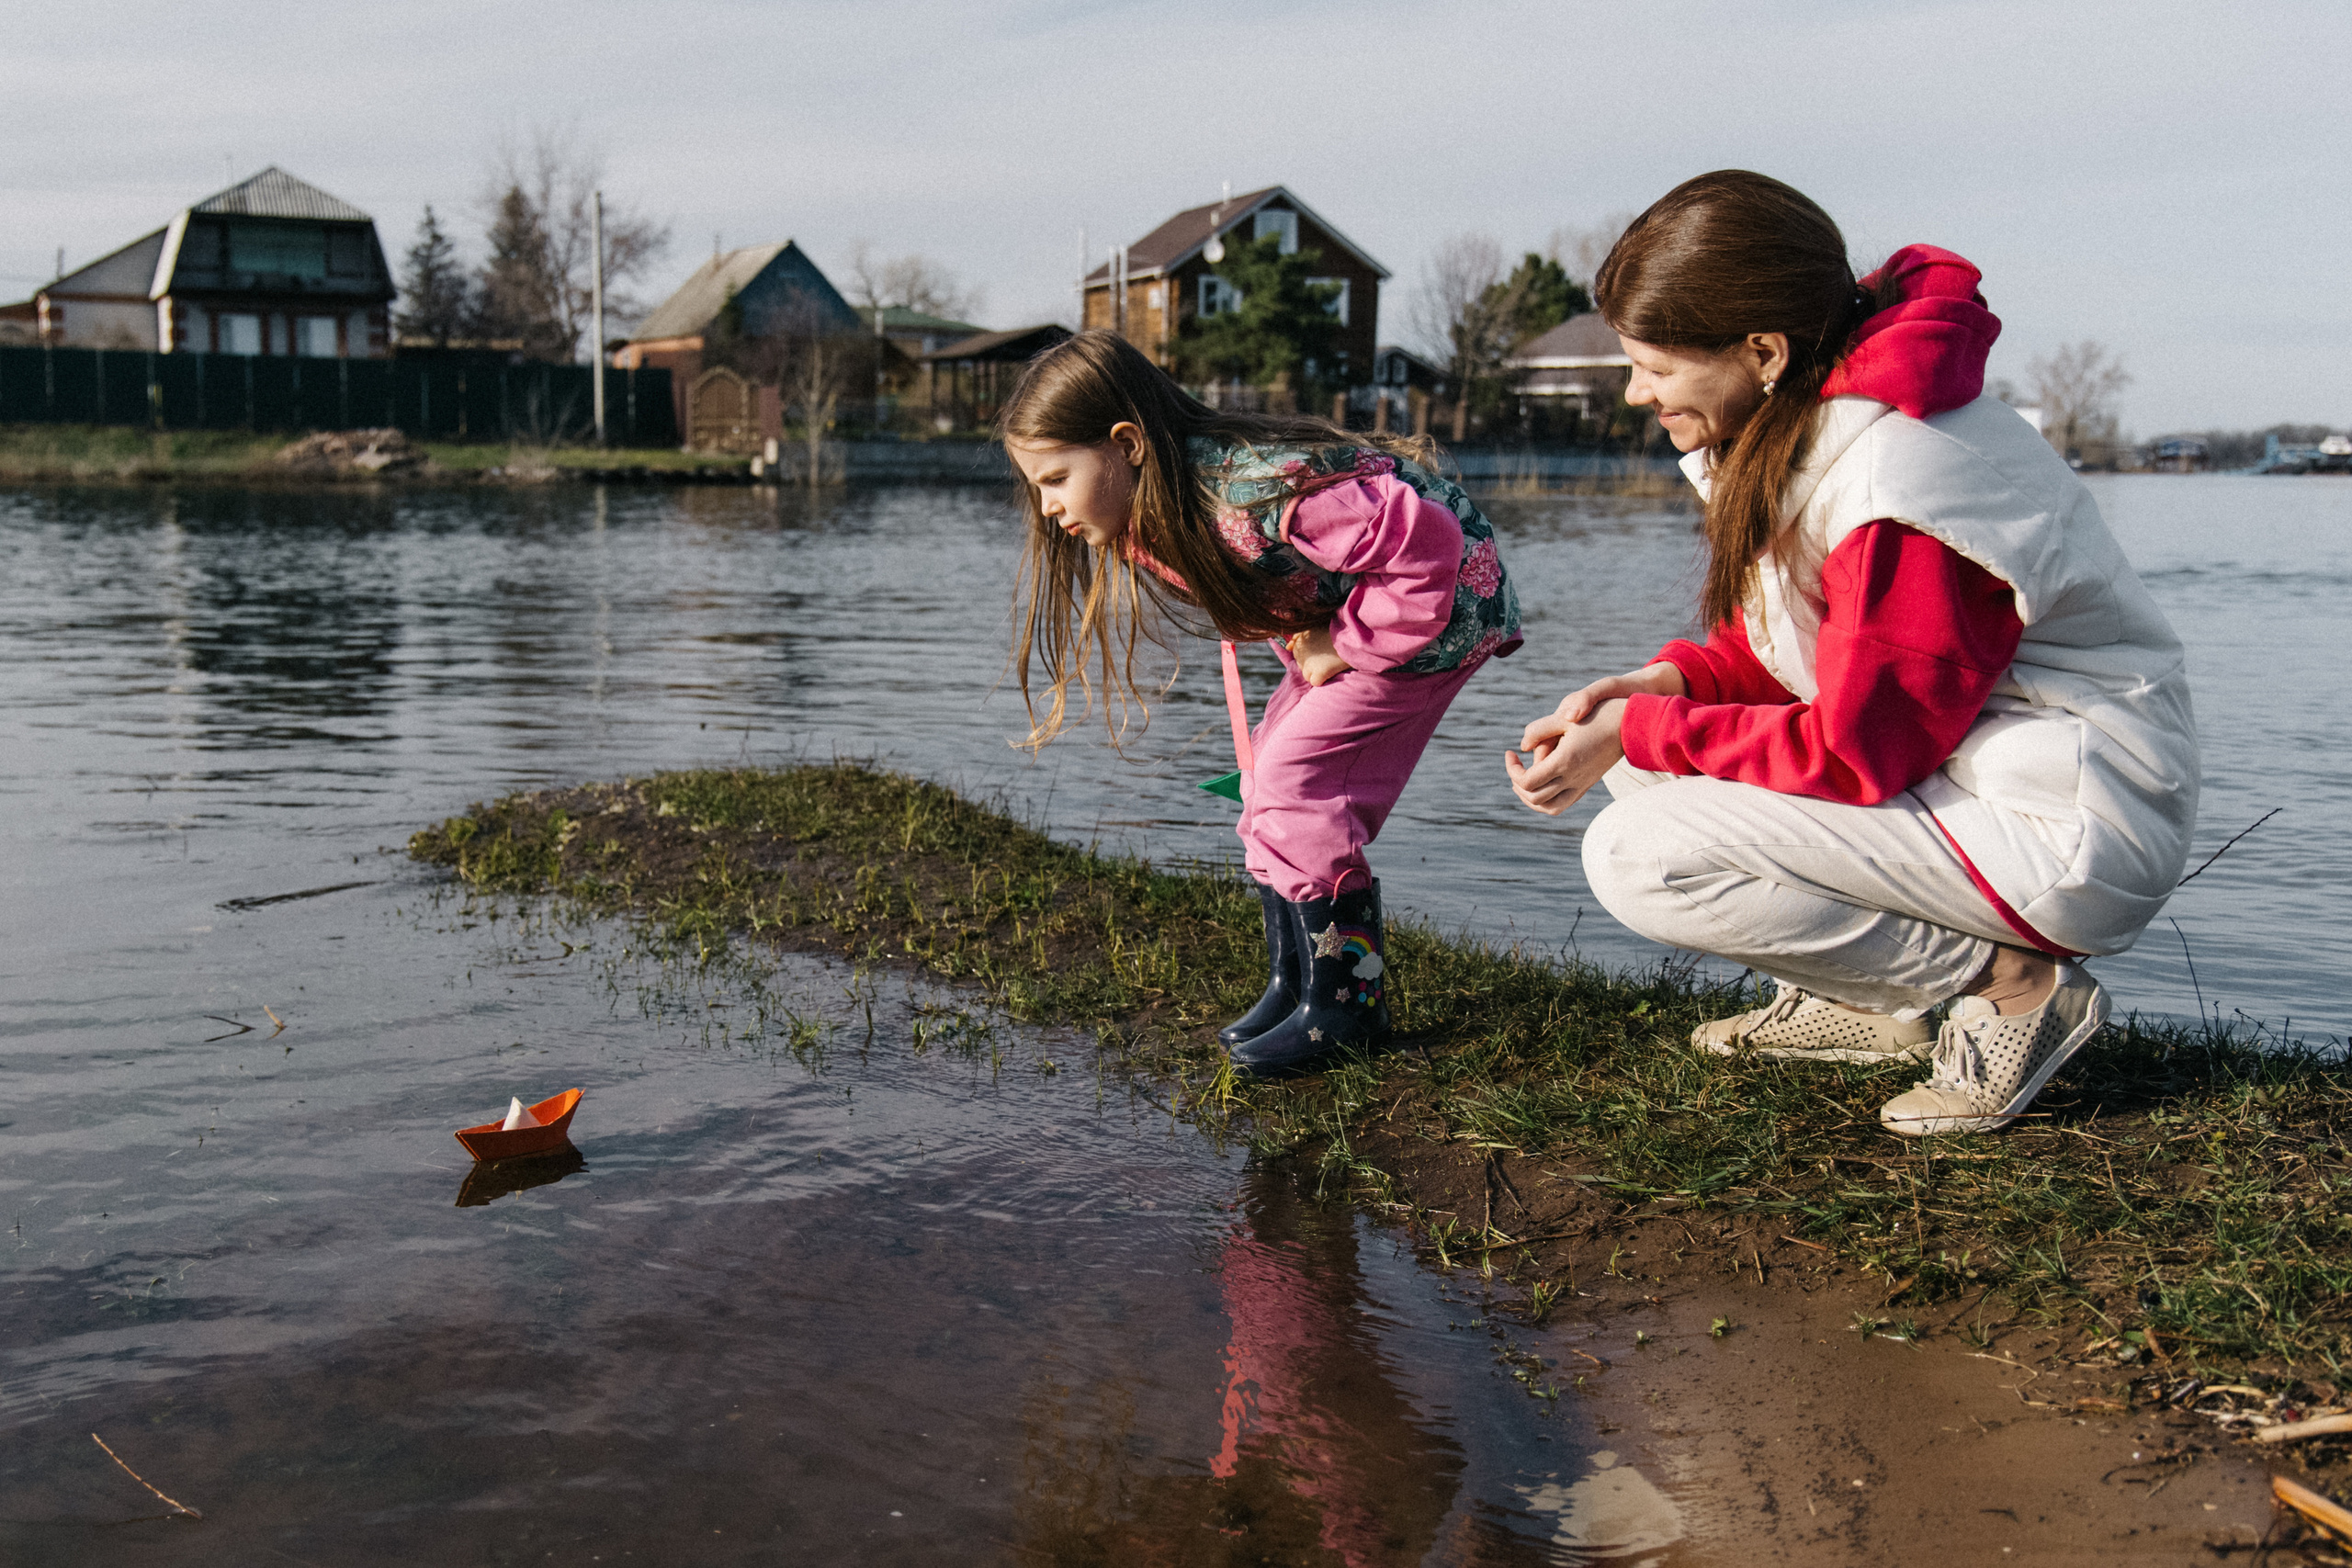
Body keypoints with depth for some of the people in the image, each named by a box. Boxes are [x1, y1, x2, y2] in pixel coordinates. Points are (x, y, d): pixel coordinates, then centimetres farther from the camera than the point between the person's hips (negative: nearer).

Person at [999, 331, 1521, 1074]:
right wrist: (1306, 639, -4)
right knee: (1268, 774, 5)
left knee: (1295, 779, -16)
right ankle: (1293, 985, 15)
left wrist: (1348, 646, -22)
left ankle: (1345, 1004, -5)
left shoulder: (1256, 493, -36)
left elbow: (1425, 544, -33)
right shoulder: (1154, 517, -5)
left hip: (1442, 603, -10)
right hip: (1338, 621, 10)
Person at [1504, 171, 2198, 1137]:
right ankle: (1873, 1001, 10)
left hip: (2069, 838, -10)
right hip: (1945, 759, 10)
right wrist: (1664, 682, -6)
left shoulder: (1892, 481, -26)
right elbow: (1803, 650, 12)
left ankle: (2010, 985, -7)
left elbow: (1857, 753, -22)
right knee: (1642, 754, 7)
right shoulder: (1803, 426, 4)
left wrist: (1643, 732, -17)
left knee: (1639, 858, -19)